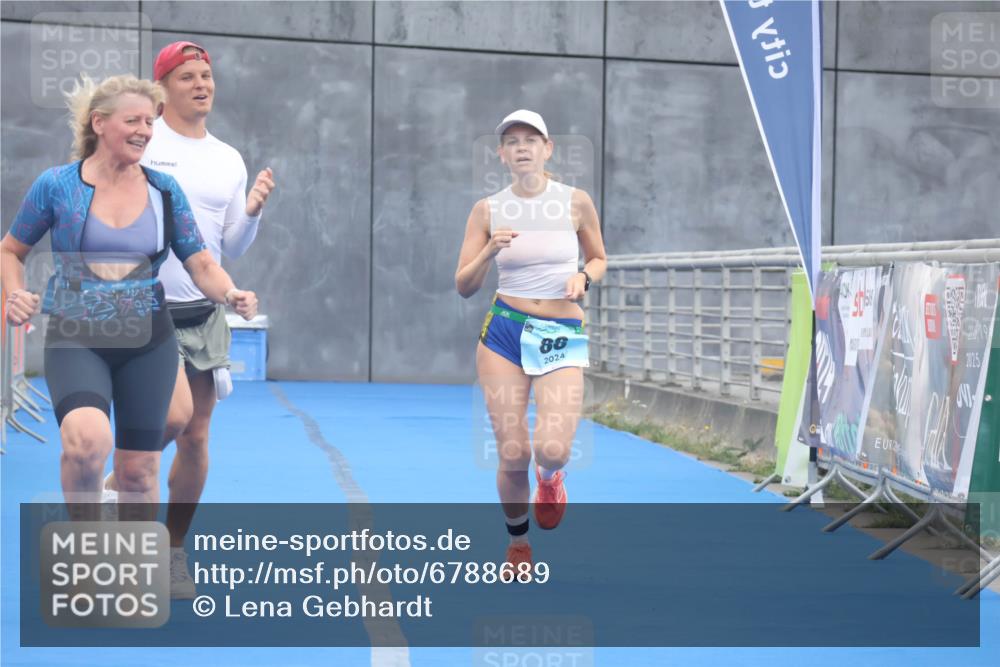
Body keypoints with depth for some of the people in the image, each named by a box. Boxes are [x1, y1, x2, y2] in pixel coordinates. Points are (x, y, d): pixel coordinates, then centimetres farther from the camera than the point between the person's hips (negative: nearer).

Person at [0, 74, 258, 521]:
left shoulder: (164, 190, 3)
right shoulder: (56, 185, -3)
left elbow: (200, 262, 3)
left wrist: (230, 294, -18)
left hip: (148, 341, 3)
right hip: (76, 337, -3)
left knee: (139, 469, 7)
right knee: (87, 439, -30)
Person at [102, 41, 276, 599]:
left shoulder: (230, 160, 10)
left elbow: (231, 250, 12)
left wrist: (252, 212, -6)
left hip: (206, 313, 5)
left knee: (196, 437, 5)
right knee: (175, 414, -21)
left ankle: (174, 553, 20)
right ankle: (118, 484, 9)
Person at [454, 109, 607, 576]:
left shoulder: (576, 202, 1)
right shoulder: (487, 211, 2)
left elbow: (598, 259, 15)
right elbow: (464, 287, 2)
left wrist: (583, 277, -7)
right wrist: (490, 252, -16)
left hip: (563, 336, -1)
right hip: (504, 331, 1)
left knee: (551, 449, -19)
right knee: (513, 456, -3)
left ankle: (550, 477, 21)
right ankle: (518, 543, 25)